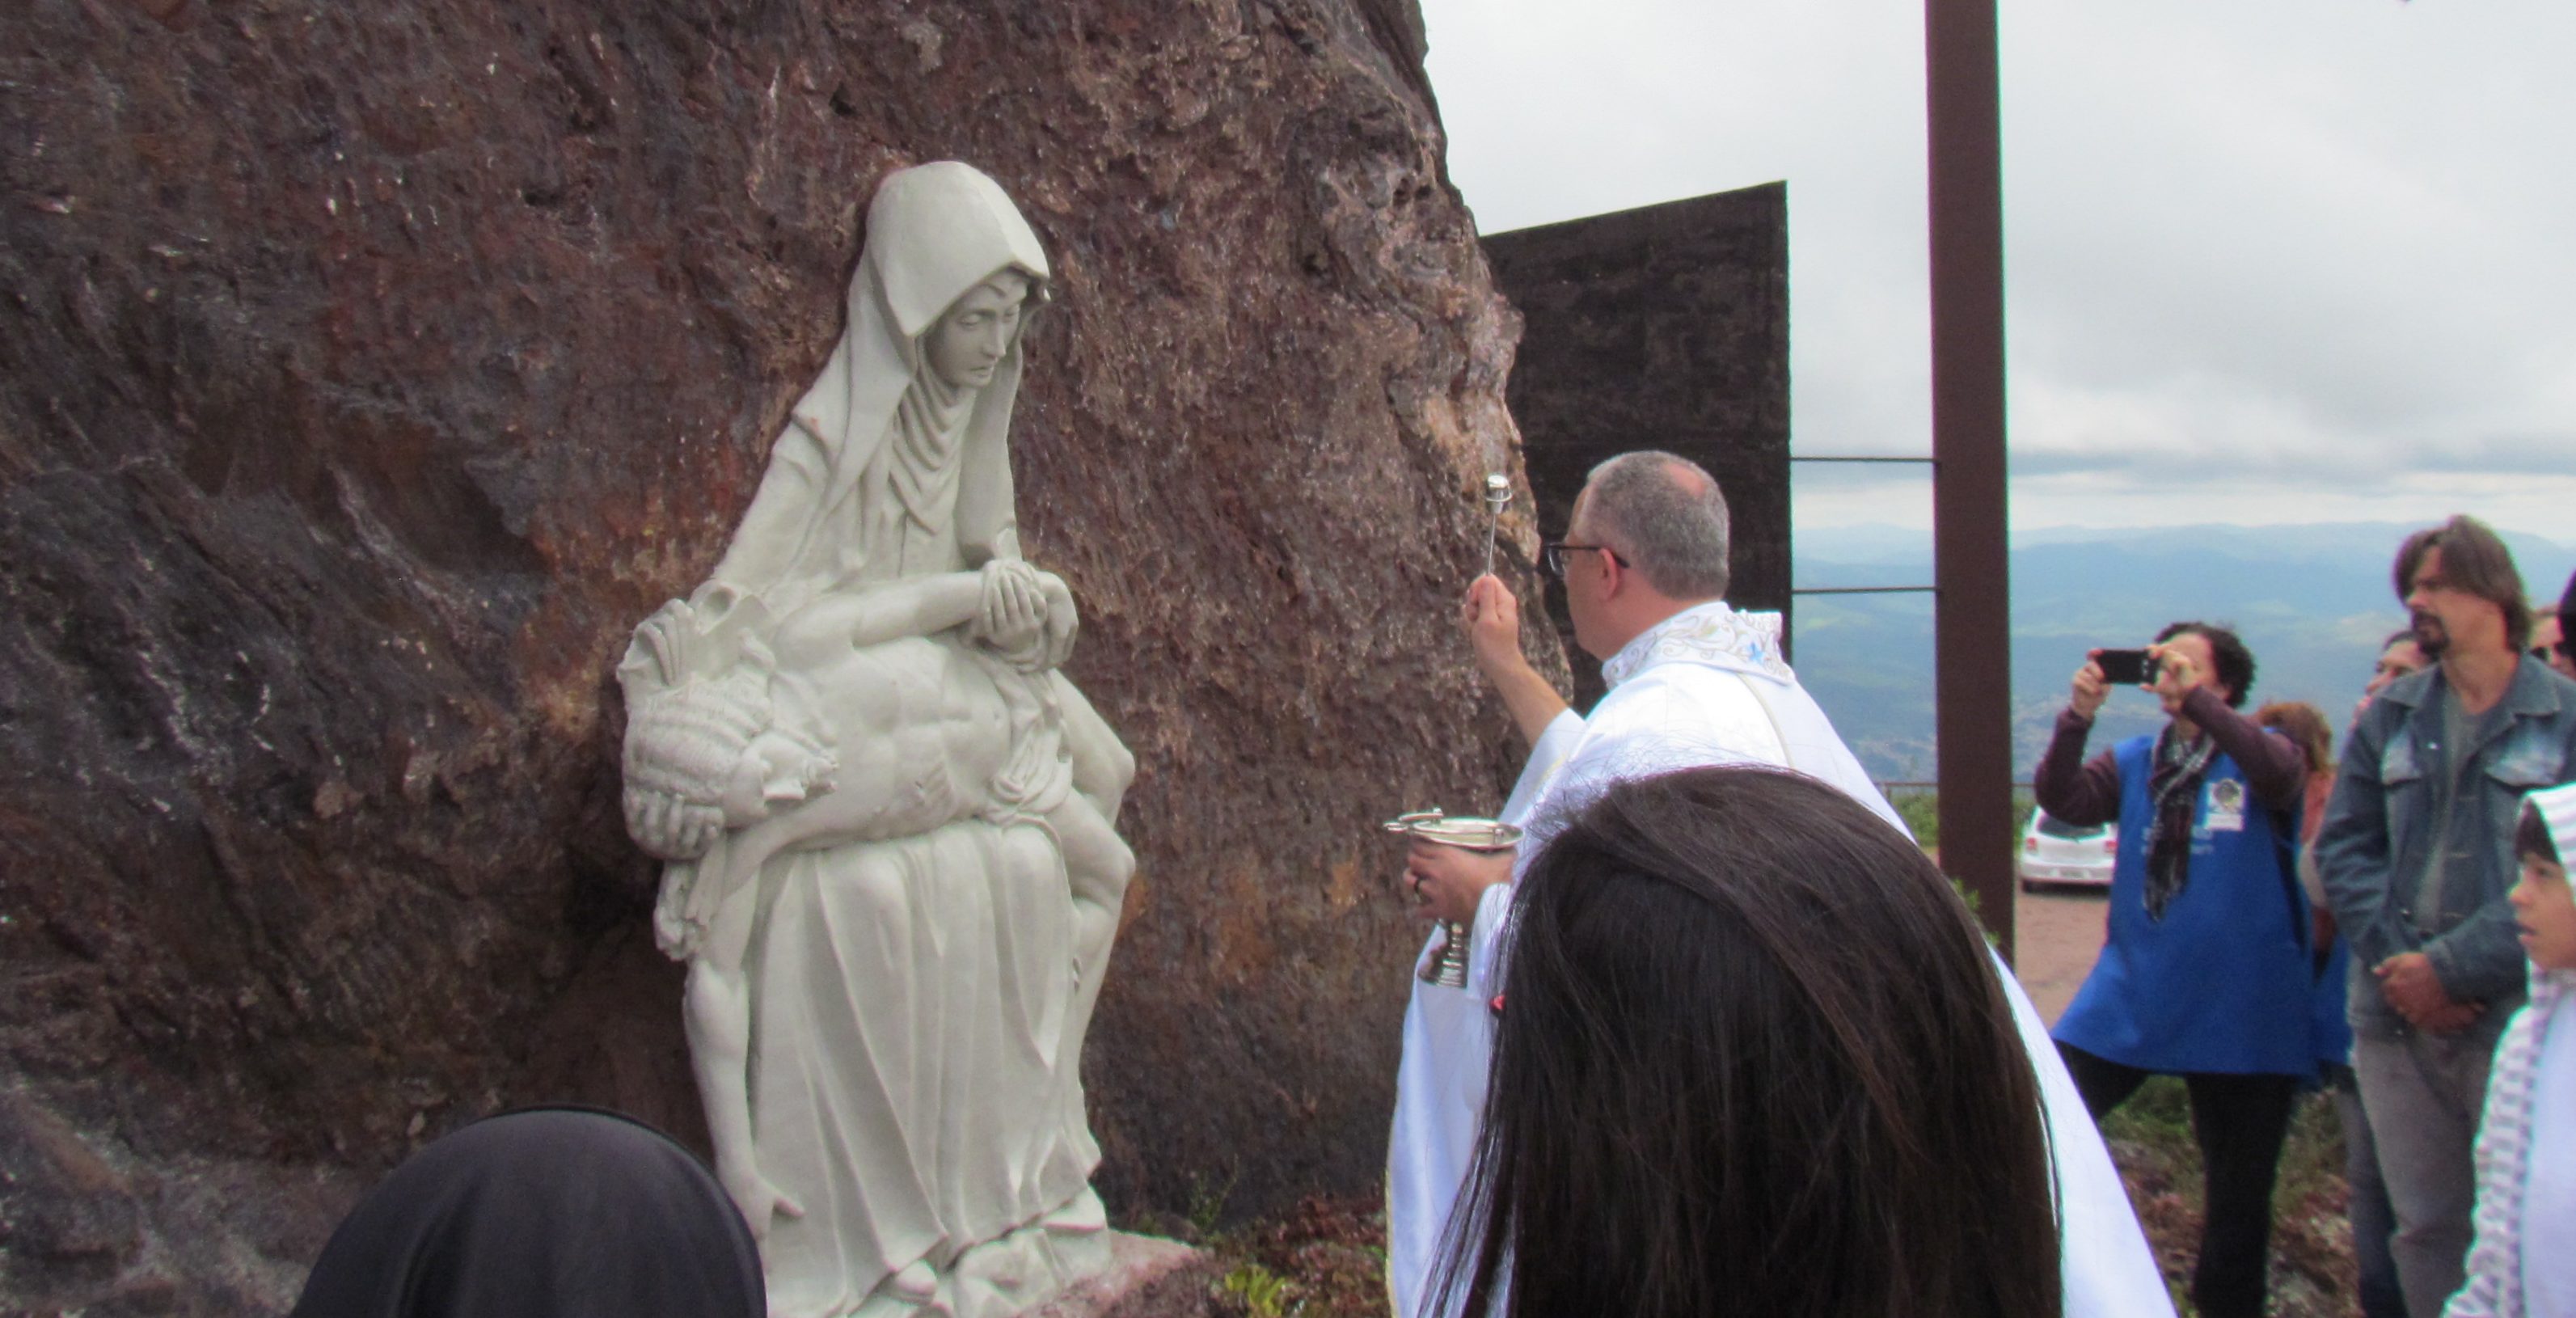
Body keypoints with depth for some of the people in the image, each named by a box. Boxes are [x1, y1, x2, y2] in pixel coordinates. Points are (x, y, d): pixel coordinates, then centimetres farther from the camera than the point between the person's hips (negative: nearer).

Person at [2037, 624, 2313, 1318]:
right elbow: (2062, 801, -7)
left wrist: (2194, 699, -28)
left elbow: (2280, 776, -24)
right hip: (2129, 996, 3)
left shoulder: (2261, 751, -1)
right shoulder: (2134, 759, 9)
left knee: (2239, 1193, 9)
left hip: (2240, 1010, -2)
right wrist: (2077, 717, -20)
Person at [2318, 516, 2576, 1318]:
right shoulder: (2389, 721, 11)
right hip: (2398, 1016, 4)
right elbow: (2343, 847, 6)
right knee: (2425, 1226, 10)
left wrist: (2452, 966, -15)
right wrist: (2396, 958, -9)